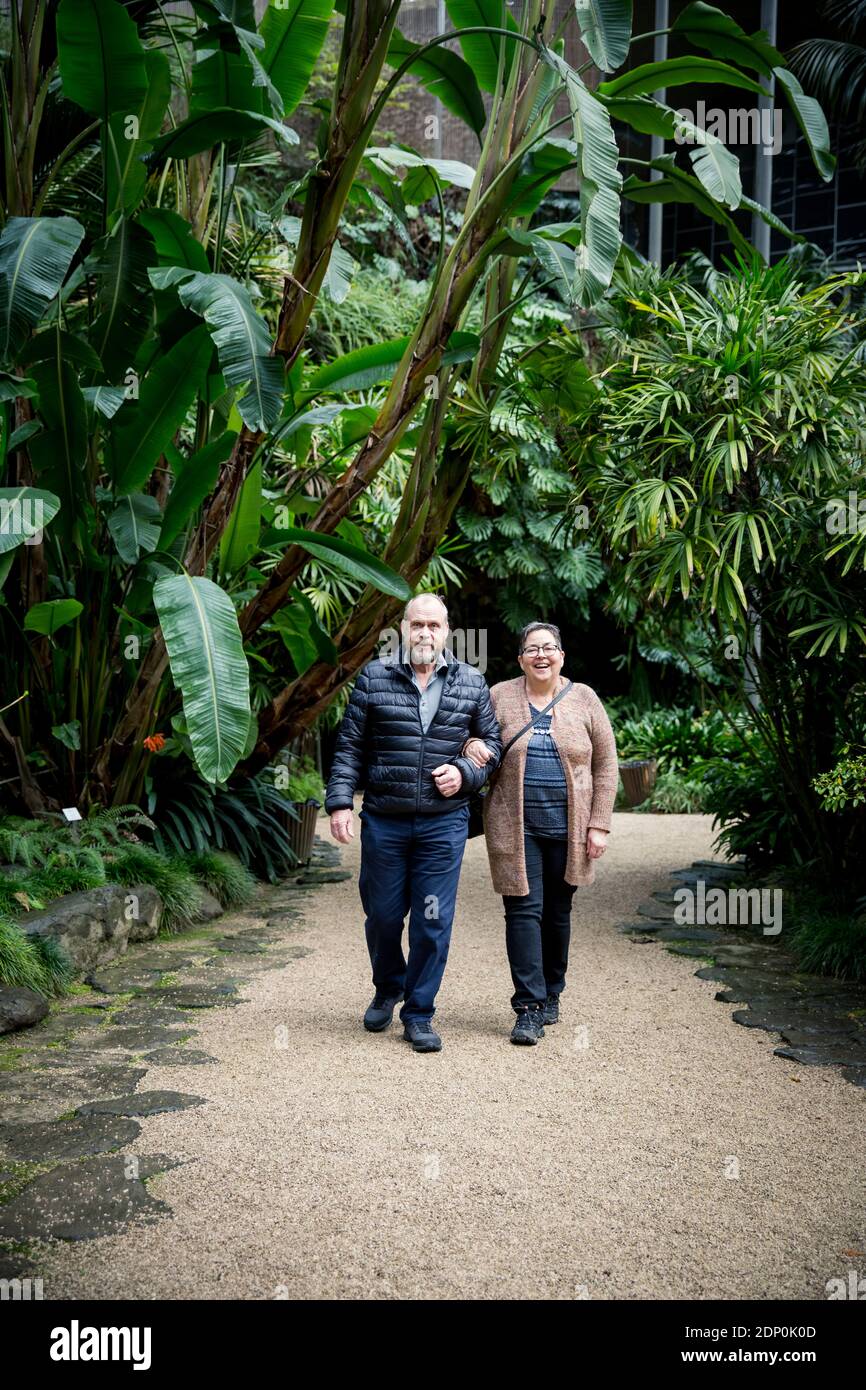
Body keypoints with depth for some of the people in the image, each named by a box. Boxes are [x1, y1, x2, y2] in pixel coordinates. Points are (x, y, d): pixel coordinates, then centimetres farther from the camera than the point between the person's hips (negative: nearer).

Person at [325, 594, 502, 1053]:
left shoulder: (471, 684, 5)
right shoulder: (373, 678, 2)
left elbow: (492, 742, 12)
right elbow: (349, 746, 3)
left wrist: (465, 773, -6)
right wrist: (339, 801, -6)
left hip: (444, 824, 0)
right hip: (383, 821, 0)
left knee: (433, 921, 2)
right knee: (382, 914, 11)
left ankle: (419, 1015, 18)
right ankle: (387, 990, 39)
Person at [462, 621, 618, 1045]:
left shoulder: (584, 700, 3)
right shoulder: (499, 697, 1)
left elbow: (606, 765, 4)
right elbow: (470, 735, 14)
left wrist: (598, 824, -1)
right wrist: (471, 743, -11)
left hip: (567, 827, 1)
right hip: (516, 827, -1)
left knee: (558, 912, 11)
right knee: (524, 909, -5)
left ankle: (551, 995, 28)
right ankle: (529, 1008, 1)